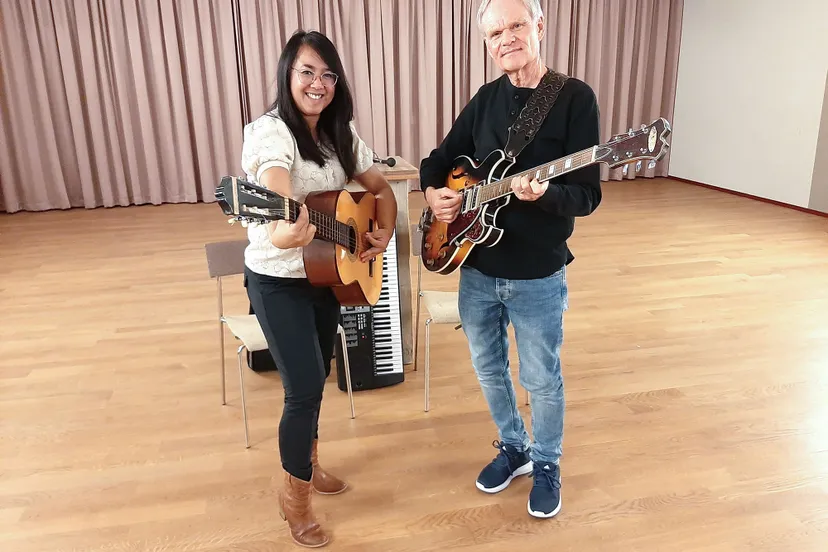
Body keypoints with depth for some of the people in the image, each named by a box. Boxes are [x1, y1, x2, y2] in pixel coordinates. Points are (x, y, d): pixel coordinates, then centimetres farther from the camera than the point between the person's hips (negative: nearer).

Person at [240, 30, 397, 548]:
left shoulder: (341, 134, 3)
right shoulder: (270, 131, -19)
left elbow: (381, 188, 10)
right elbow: (276, 189, -39)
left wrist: (385, 233, -6)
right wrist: (287, 232, -59)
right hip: (278, 280, -7)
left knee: (315, 378, 18)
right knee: (306, 388, -5)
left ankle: (309, 464, 42)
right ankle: (295, 496, 19)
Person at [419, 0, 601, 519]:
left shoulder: (575, 97, -10)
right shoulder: (485, 98, 5)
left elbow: (587, 194, -15)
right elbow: (440, 158, 15)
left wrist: (542, 194, -35)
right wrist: (434, 192, -6)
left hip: (538, 276, -4)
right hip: (477, 269, 5)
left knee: (542, 379, 11)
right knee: (489, 369, 19)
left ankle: (547, 465, 37)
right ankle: (514, 447, 43)